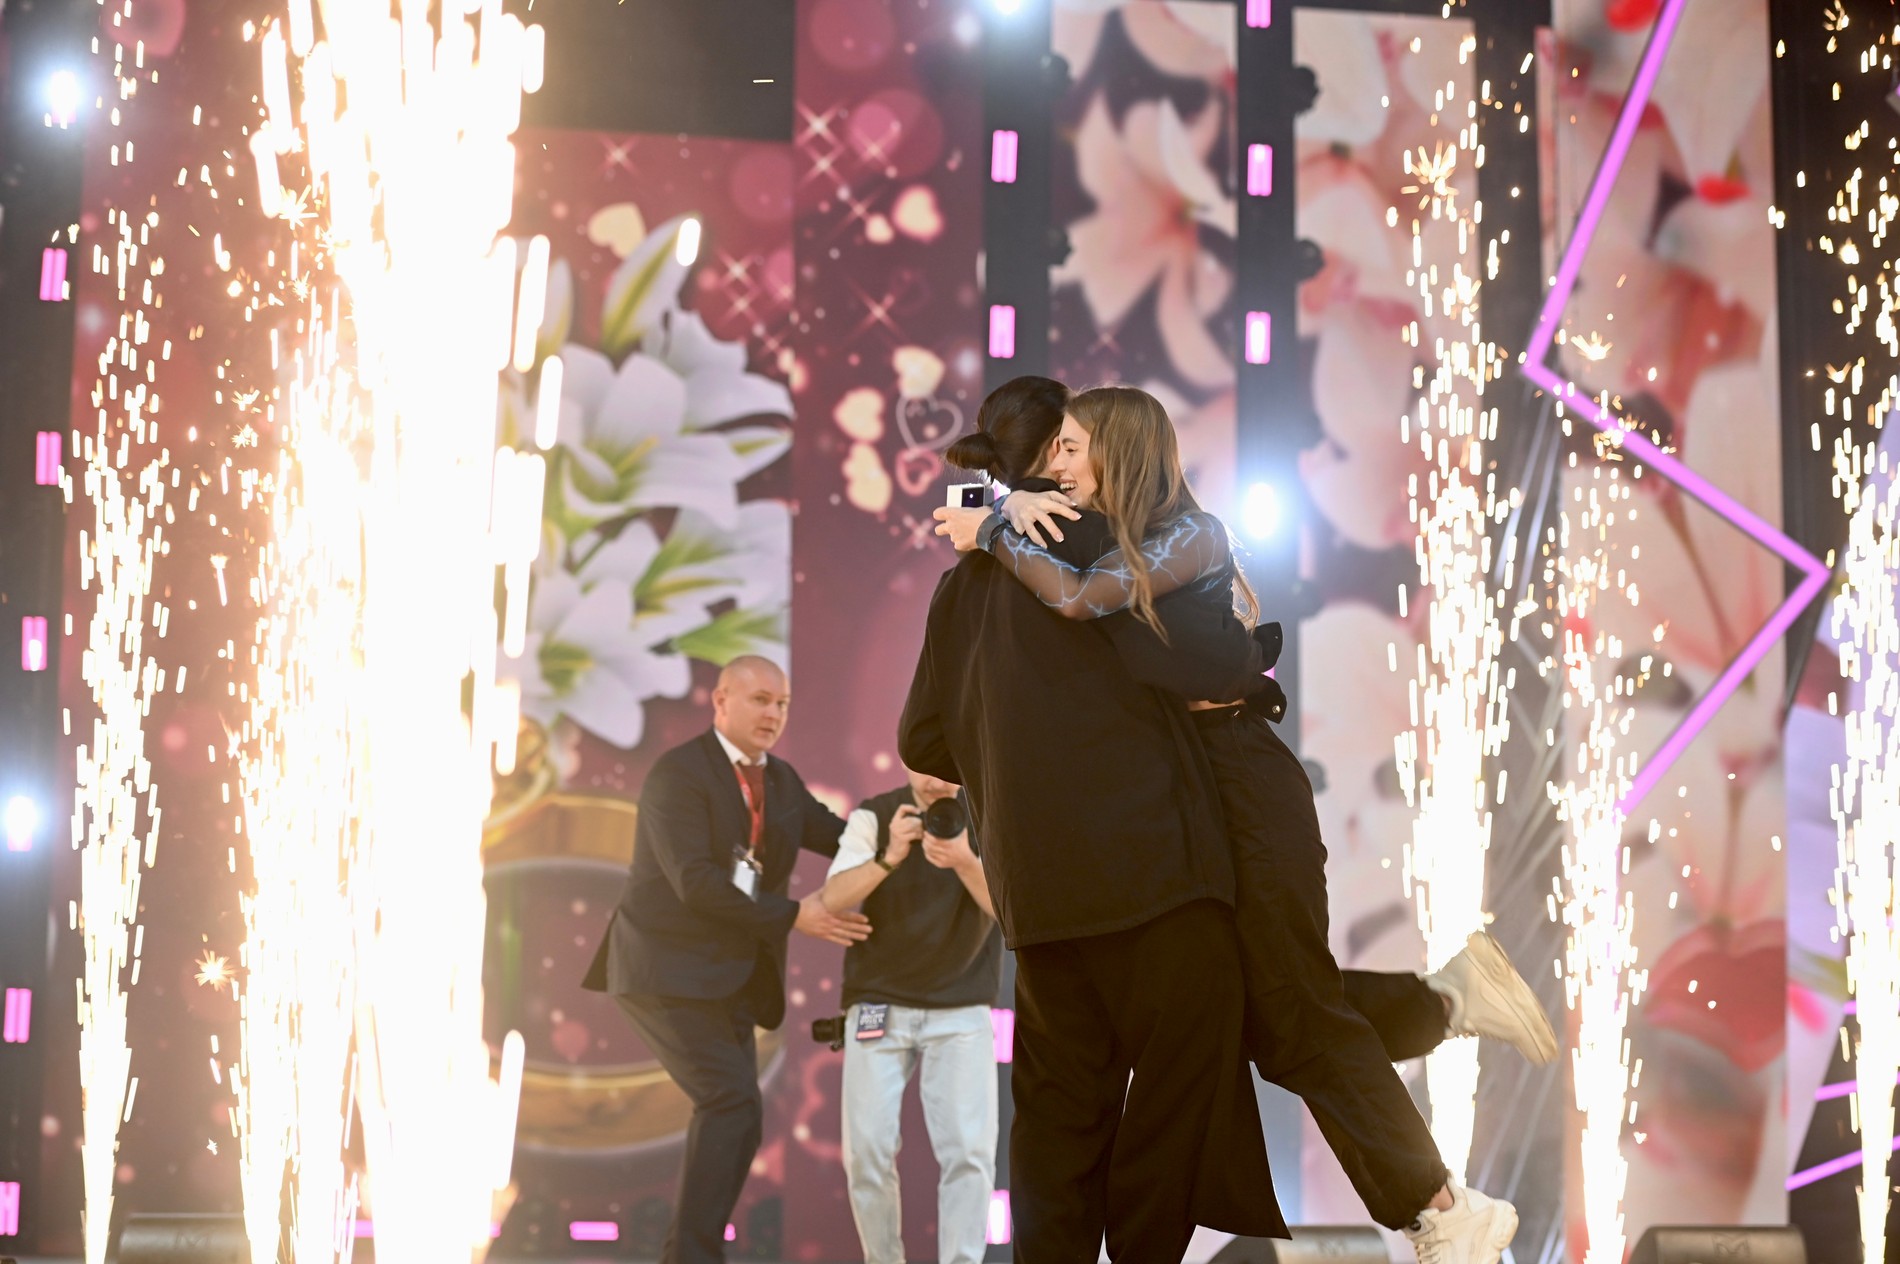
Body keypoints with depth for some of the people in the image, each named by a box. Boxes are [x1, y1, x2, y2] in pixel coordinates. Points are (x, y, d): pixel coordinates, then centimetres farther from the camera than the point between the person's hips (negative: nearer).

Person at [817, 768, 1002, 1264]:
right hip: (878, 1004, 0)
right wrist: (889, 857, -33)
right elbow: (833, 899, -15)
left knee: (969, 1149, -14)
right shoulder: (874, 817, -4)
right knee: (867, 1149, -7)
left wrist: (966, 863, -33)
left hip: (962, 1009, 0)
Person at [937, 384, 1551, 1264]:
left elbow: (1081, 599, -25)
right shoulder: (1106, 543, 15)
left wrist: (992, 533, -14)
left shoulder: (1189, 534, -10)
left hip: (1239, 788, -8)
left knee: (1291, 1011, -9)